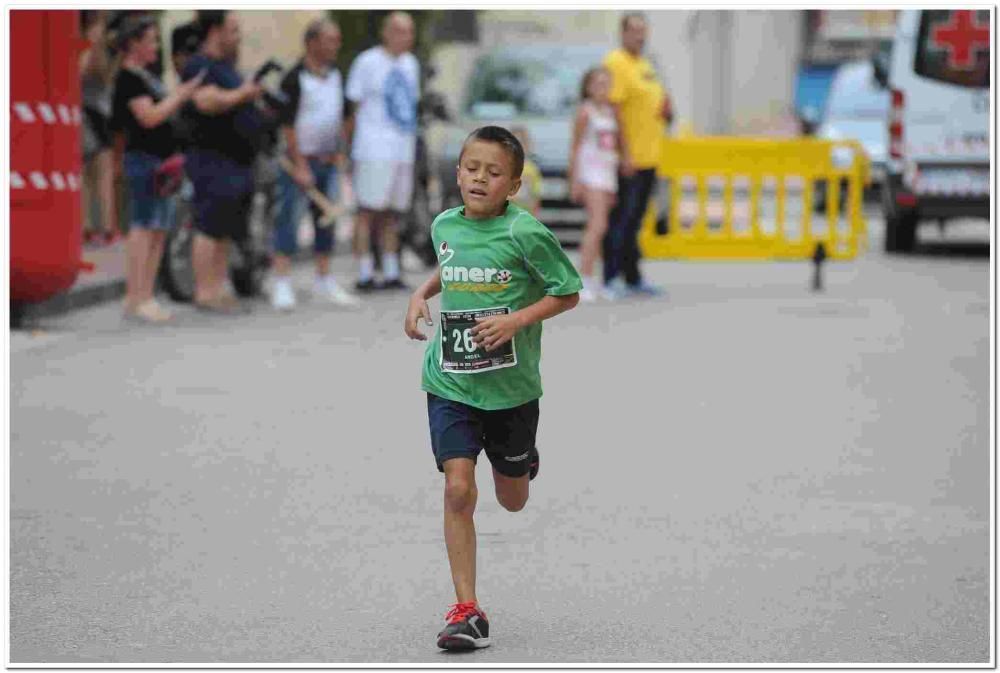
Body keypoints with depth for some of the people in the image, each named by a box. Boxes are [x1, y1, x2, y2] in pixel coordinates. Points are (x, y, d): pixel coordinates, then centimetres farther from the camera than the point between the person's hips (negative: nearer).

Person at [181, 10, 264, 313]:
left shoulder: (225, 67, 21)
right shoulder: (200, 66, -11)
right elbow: (206, 101, -28)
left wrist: (254, 97, 18)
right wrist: (241, 95, -20)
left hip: (236, 161, 10)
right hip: (213, 160, -10)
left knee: (225, 231, 11)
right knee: (210, 229, -10)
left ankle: (218, 290, 14)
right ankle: (204, 293, -9)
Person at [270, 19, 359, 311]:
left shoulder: (334, 75, 10)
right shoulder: (295, 78, -13)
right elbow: (288, 124, -15)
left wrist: (338, 152, 14)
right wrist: (300, 166, -17)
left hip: (328, 161, 7)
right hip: (301, 160, -7)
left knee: (326, 221, 11)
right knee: (289, 220, -8)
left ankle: (324, 281, 21)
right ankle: (282, 284, -9)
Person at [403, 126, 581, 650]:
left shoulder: (525, 233, -14)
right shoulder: (445, 226, 1)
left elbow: (568, 293, -7)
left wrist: (515, 320, -19)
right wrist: (421, 295, 6)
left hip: (510, 386, -2)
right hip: (450, 384, 2)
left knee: (512, 501, 14)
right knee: (458, 489, -12)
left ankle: (522, 463, 53)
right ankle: (467, 612, -7)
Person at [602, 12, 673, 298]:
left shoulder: (644, 65, 17)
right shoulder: (617, 63, -11)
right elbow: (614, 108, -19)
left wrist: (667, 110, 4)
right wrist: (625, 154, -23)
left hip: (648, 157, 9)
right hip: (628, 160, -9)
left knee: (633, 221, 14)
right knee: (622, 220, -7)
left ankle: (633, 278, 21)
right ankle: (610, 279, -4)